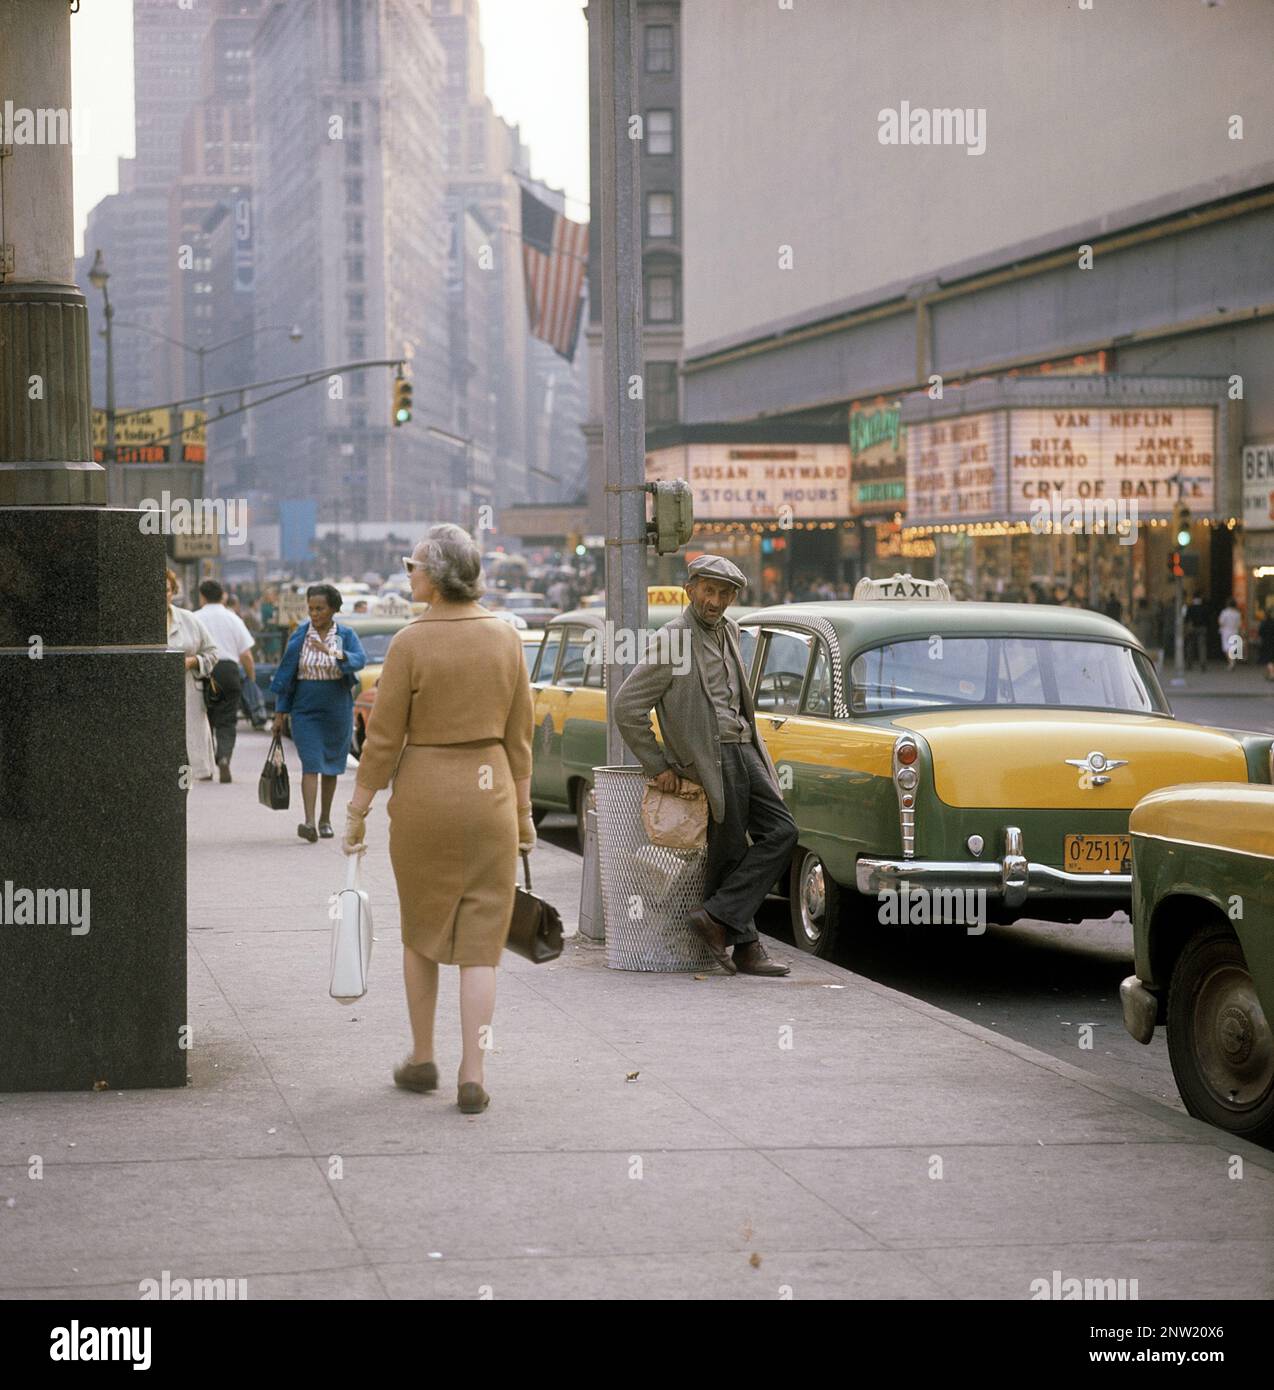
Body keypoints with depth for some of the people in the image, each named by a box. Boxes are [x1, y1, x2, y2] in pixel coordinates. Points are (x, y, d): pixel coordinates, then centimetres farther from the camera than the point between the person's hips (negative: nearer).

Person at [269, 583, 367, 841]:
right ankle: (309, 821, -21)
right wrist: (281, 711, 3)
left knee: (331, 766, 9)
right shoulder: (299, 636, 1)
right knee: (310, 764, -12)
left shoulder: (346, 635, -1)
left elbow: (360, 659, -20)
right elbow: (286, 673, 5)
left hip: (337, 710, 1)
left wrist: (339, 655, -41)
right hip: (305, 710, -1)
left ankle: (325, 819, 23)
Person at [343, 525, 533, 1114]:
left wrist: (356, 815, -1)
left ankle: (422, 1060, 25)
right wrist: (523, 812, 13)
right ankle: (471, 1078, -2)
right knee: (479, 940, 4)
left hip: (423, 795, -2)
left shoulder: (410, 643, -12)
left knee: (421, 928, 18)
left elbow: (383, 739, -10)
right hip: (489, 793, 2)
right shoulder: (505, 638, -1)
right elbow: (518, 735, 3)